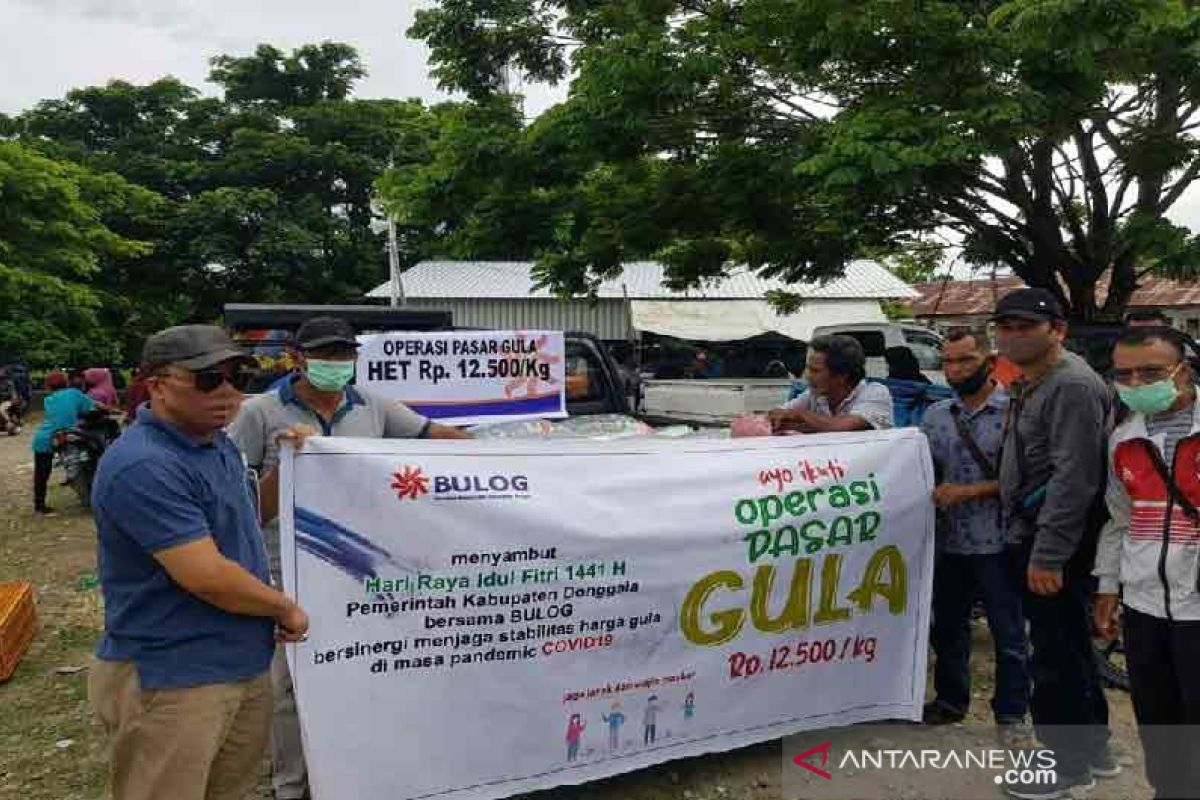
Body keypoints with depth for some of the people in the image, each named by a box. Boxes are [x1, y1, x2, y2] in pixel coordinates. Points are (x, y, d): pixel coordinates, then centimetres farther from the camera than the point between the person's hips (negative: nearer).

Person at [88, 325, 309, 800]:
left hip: (245, 666, 9)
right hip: (169, 681, -9)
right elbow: (208, 577, -26)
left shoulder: (219, 445, 8)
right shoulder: (144, 466, -24)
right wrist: (287, 610, -13)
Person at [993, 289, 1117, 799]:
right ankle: (1093, 749, 33)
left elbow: (1074, 478, -23)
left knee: (1056, 655, -1)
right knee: (1068, 649, 19)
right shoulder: (1029, 385, 17)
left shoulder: (1072, 386, -16)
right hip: (1032, 537, 10)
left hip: (1056, 543, -10)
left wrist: (1048, 554, -23)